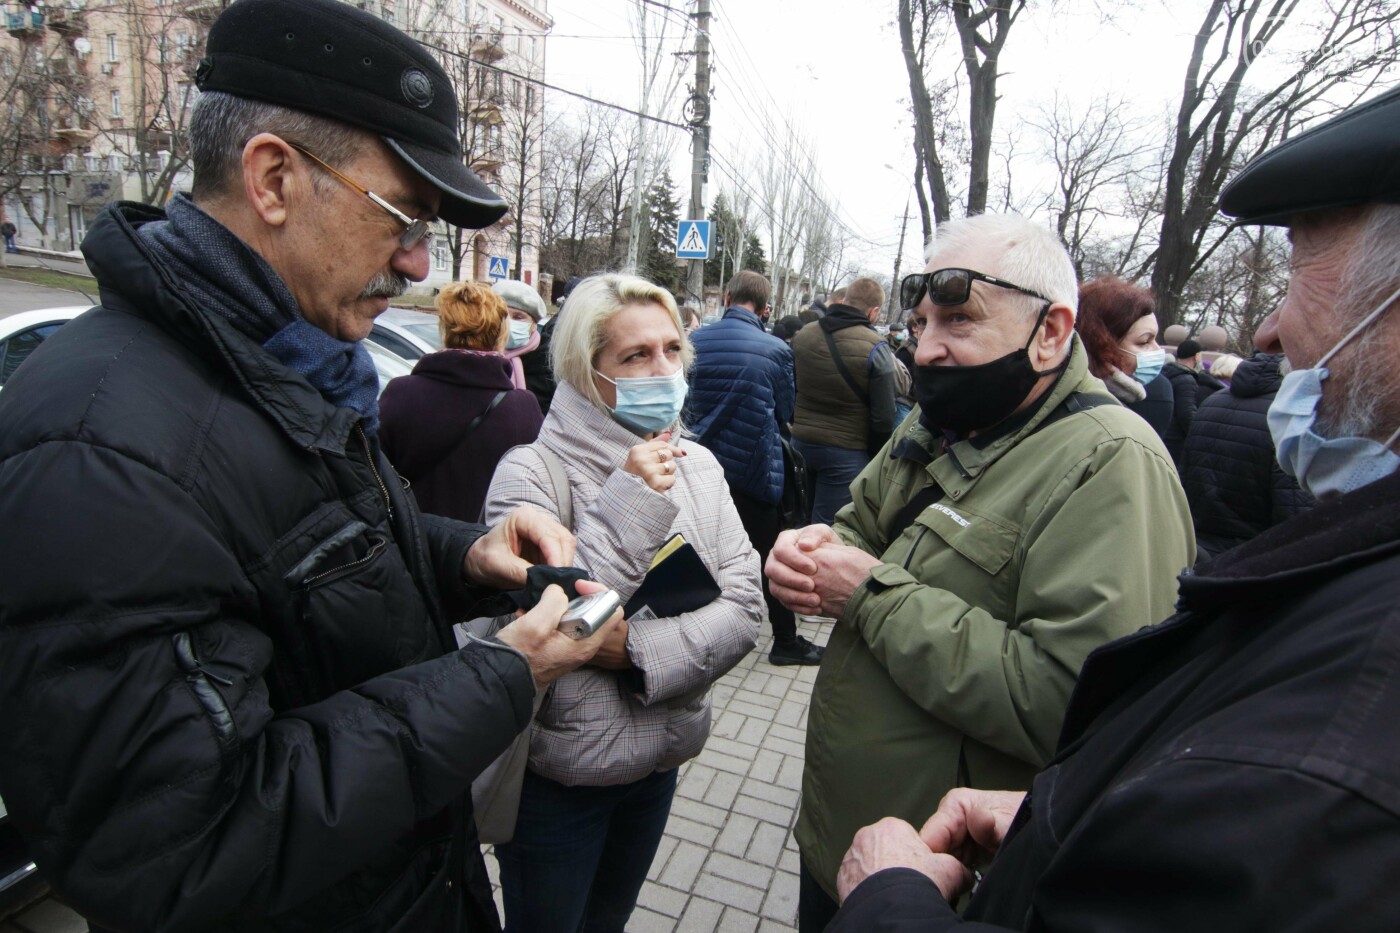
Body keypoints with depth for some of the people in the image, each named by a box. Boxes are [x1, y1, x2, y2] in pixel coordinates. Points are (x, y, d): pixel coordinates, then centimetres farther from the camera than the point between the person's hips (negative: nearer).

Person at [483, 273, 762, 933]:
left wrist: (645, 647, -23)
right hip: (556, 775, -4)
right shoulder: (532, 473, -18)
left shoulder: (696, 464, -3)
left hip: (661, 760, 5)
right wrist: (628, 506, -29)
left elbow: (745, 605, -7)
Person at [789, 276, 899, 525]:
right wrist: (874, 457, 2)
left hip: (801, 444, 5)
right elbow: (883, 418, -12)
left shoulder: (802, 335, 2)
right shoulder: (875, 348, -13)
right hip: (847, 453, -5)